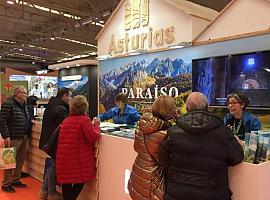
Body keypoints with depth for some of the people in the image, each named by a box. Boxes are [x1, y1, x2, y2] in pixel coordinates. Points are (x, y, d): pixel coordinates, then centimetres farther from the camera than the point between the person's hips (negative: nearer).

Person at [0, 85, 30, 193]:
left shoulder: (24, 105, 15)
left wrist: (30, 121, 10)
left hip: (24, 138, 9)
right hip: (13, 138, -8)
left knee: (20, 161, 15)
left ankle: (16, 180, 30)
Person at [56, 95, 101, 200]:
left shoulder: (66, 120, 13)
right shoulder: (84, 119, -9)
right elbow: (93, 136, -18)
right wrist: (96, 125, 1)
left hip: (64, 157, 6)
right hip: (78, 158, -6)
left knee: (66, 181, 14)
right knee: (80, 181, 6)